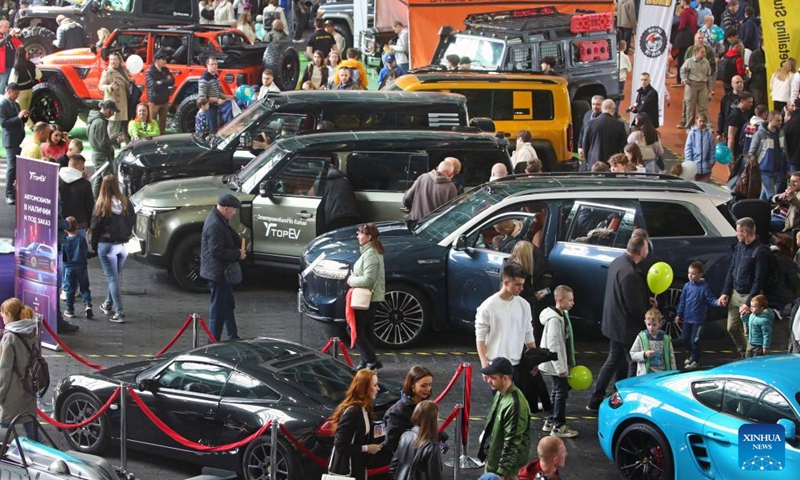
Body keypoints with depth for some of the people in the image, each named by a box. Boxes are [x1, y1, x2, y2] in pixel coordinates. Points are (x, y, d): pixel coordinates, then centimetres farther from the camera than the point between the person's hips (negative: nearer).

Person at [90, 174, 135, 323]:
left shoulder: (101, 205, -13)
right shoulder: (125, 202, -2)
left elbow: (95, 227, -8)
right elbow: (132, 221, 7)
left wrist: (94, 245, 4)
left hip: (107, 245, -4)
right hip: (123, 244, 4)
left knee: (113, 278, -2)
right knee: (116, 276, 20)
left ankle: (119, 312, -9)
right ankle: (108, 305, 35)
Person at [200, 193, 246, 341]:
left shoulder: (221, 221, 8)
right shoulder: (215, 225, -25)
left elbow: (231, 237, 21)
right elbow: (217, 251, -28)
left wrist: (239, 249, 1)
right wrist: (238, 254, -17)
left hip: (222, 272, 11)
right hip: (217, 272, -11)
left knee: (228, 305, 20)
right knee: (218, 307, -3)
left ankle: (233, 337, 32)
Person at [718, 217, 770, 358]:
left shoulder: (760, 251, -17)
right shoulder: (739, 246, 7)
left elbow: (759, 280, -18)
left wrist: (749, 303, -19)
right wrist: (725, 293, 8)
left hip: (749, 295, -8)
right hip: (735, 293, 8)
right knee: (732, 328, 12)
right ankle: (743, 354, 29)